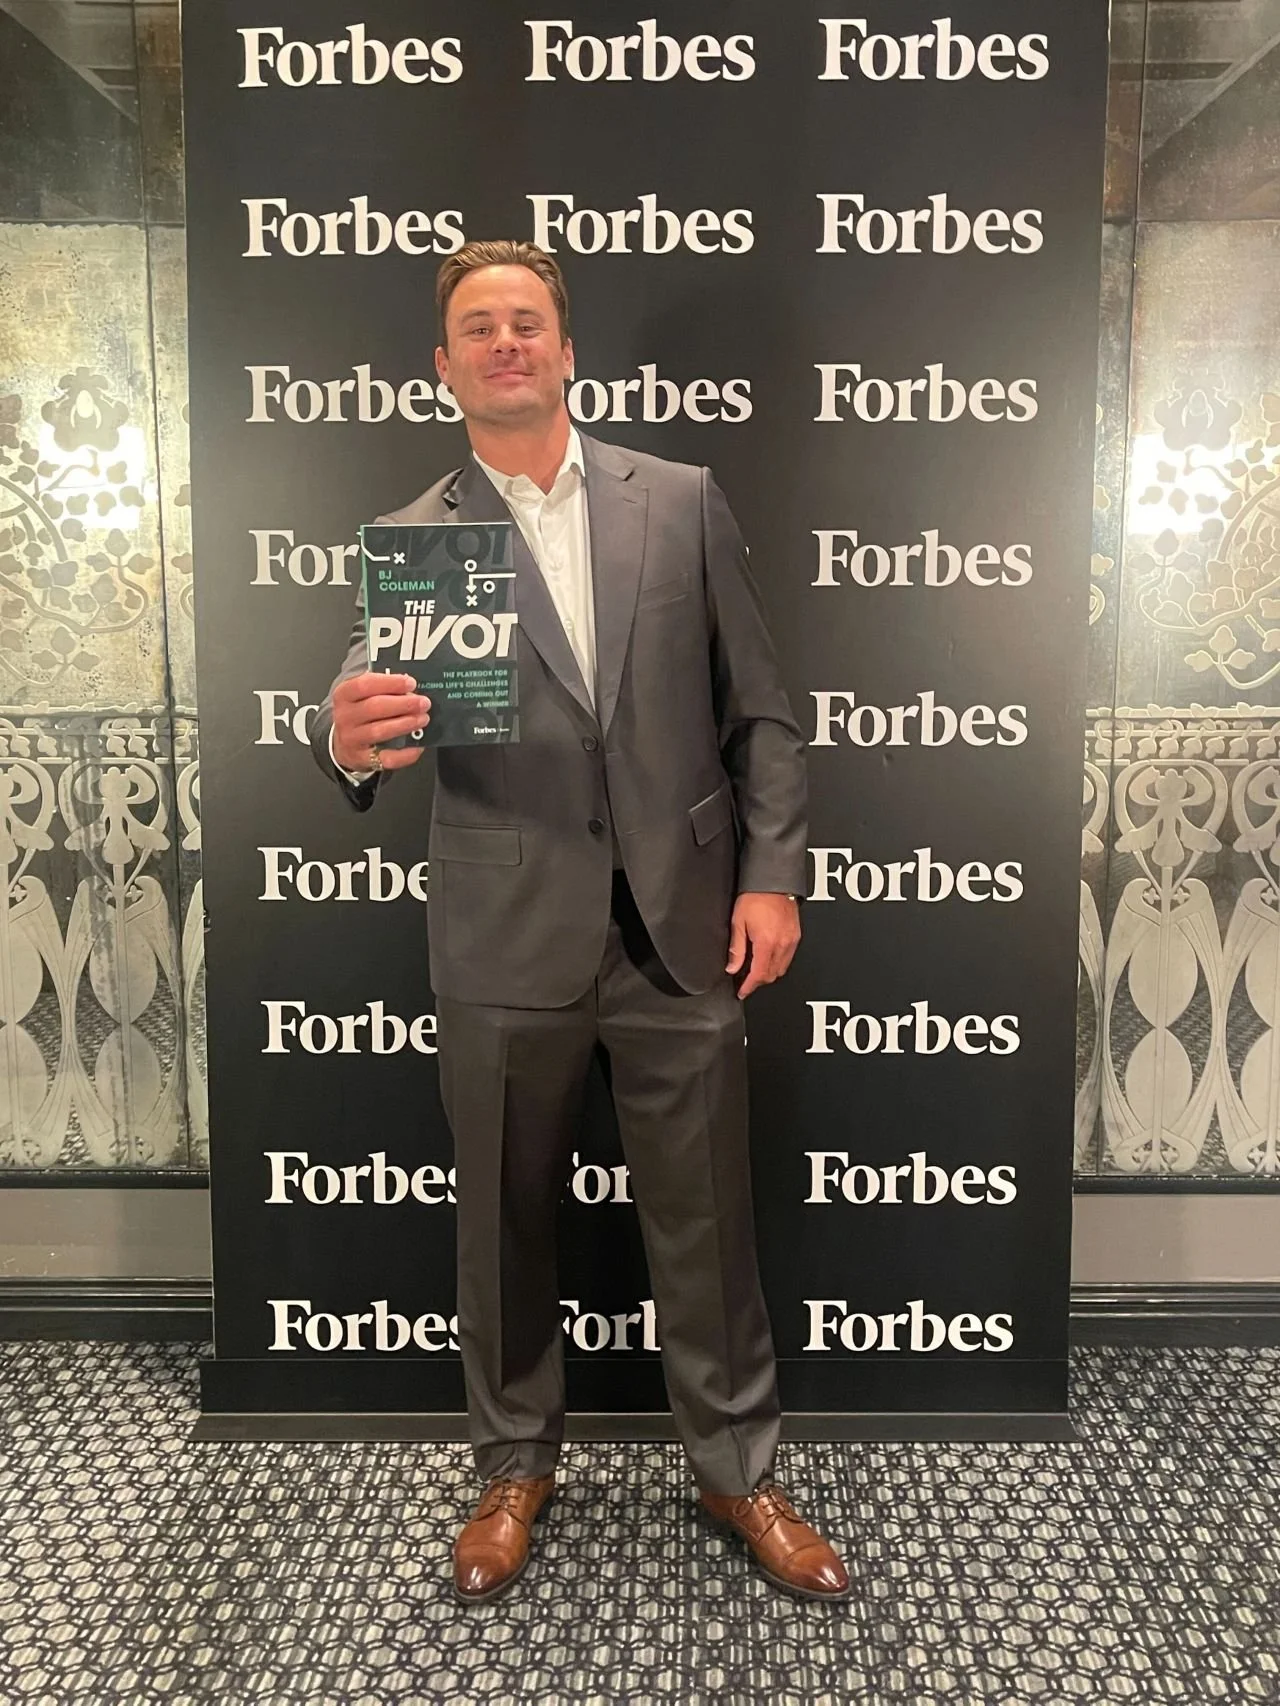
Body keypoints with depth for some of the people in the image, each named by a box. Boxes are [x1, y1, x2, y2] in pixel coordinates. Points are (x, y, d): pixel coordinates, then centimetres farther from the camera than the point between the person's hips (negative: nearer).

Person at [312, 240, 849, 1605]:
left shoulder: (682, 503, 5)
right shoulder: (412, 544, 3)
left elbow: (759, 708, 5)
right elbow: (370, 717, -9)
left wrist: (770, 874, -3)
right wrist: (350, 740, -33)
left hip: (682, 929, 1)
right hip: (507, 943, 0)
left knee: (705, 1219, 11)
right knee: (506, 1222, 15)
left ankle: (738, 1470, 34)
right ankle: (515, 1465, 38)